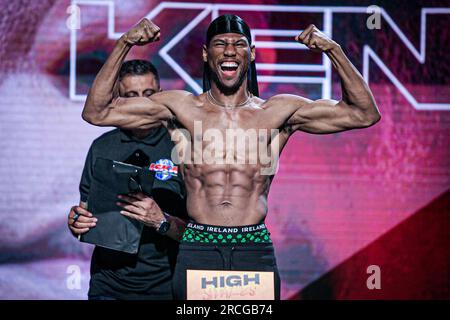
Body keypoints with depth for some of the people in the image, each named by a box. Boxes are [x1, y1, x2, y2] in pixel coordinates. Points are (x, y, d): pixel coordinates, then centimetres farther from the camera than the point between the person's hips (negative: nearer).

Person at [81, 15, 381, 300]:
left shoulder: (278, 112, 7)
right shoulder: (182, 108, 6)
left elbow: (365, 114, 8)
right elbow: (96, 112, 4)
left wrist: (334, 50, -2)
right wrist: (124, 44, -2)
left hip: (255, 251, 0)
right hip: (197, 249, 0)